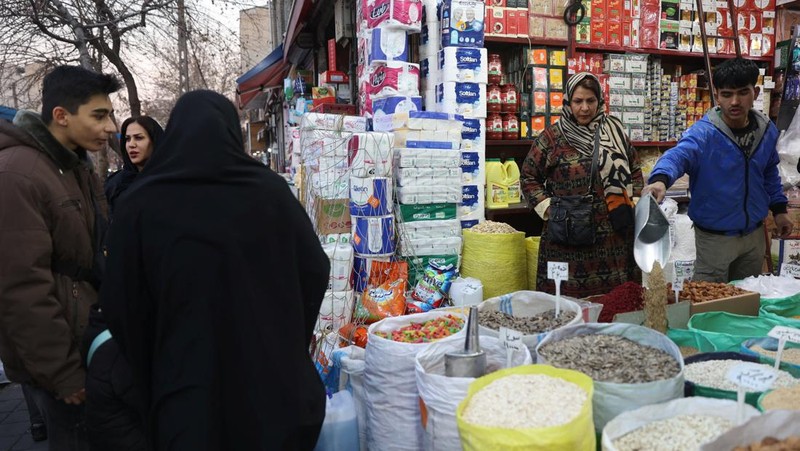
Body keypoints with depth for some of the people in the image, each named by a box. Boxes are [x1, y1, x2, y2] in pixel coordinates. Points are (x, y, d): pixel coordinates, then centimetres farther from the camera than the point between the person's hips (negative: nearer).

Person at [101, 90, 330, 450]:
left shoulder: (139, 204, -10)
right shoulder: (270, 190, -9)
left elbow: (119, 306, -3)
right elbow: (316, 272, -1)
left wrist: (148, 375, 13)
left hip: (187, 390, 0)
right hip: (272, 382, 1)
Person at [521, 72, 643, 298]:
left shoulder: (615, 131, 10)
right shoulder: (552, 137, 0)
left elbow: (634, 170, 19)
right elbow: (529, 177, 6)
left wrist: (634, 202, 8)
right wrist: (547, 209, -4)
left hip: (615, 235, 3)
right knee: (570, 295, 0)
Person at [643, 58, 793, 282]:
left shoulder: (767, 130, -1)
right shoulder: (703, 133, -21)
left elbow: (770, 173, 15)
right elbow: (677, 156, -41)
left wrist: (779, 208, 16)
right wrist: (660, 179, -61)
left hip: (755, 234, 6)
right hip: (715, 237, -5)